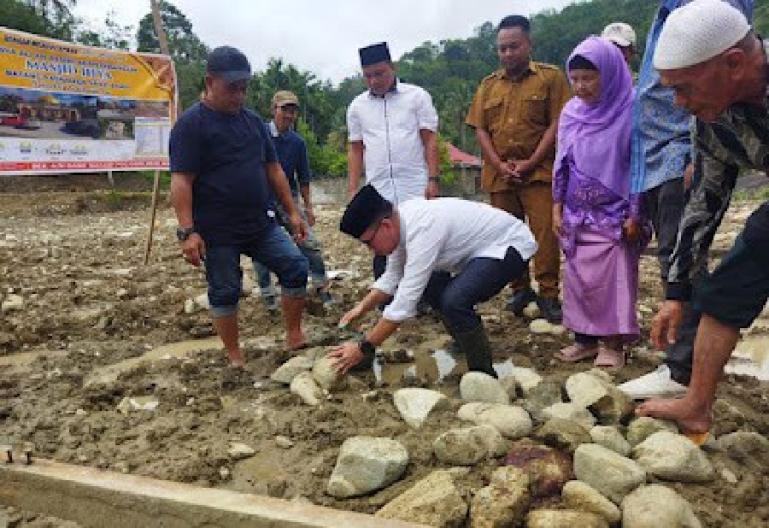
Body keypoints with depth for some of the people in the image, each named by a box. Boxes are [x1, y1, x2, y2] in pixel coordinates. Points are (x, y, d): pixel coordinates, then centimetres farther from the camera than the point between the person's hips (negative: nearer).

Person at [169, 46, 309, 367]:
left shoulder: (253, 121, 11)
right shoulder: (191, 124, -8)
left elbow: (273, 169, 15)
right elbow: (181, 181, -14)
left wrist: (292, 212, 12)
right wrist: (187, 231, -21)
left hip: (261, 225, 6)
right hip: (217, 232, -5)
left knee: (296, 267, -1)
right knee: (225, 292, 4)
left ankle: (294, 339, 13)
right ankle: (235, 358, 20)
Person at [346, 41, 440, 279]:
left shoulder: (417, 96, 4)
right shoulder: (357, 106, 11)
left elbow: (430, 140, 0)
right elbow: (355, 150, 13)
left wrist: (433, 179, -8)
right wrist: (353, 189, 7)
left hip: (416, 191, -2)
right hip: (378, 195, 2)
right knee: (383, 252, 6)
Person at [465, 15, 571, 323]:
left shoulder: (550, 77, 1)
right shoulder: (488, 85, 13)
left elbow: (557, 124, -5)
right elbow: (480, 129, 8)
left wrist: (530, 163, -12)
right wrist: (500, 165, -6)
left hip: (538, 172, -4)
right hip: (499, 175, 4)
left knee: (545, 234, -7)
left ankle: (548, 295, 3)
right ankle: (520, 290, 22)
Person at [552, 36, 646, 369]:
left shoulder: (629, 110, -10)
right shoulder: (570, 113, 5)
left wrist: (635, 214, -11)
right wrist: (557, 207, 7)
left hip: (614, 213, -5)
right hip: (577, 214, 5)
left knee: (612, 278, -2)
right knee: (578, 277, 8)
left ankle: (613, 344, 9)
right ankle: (585, 339, 19)